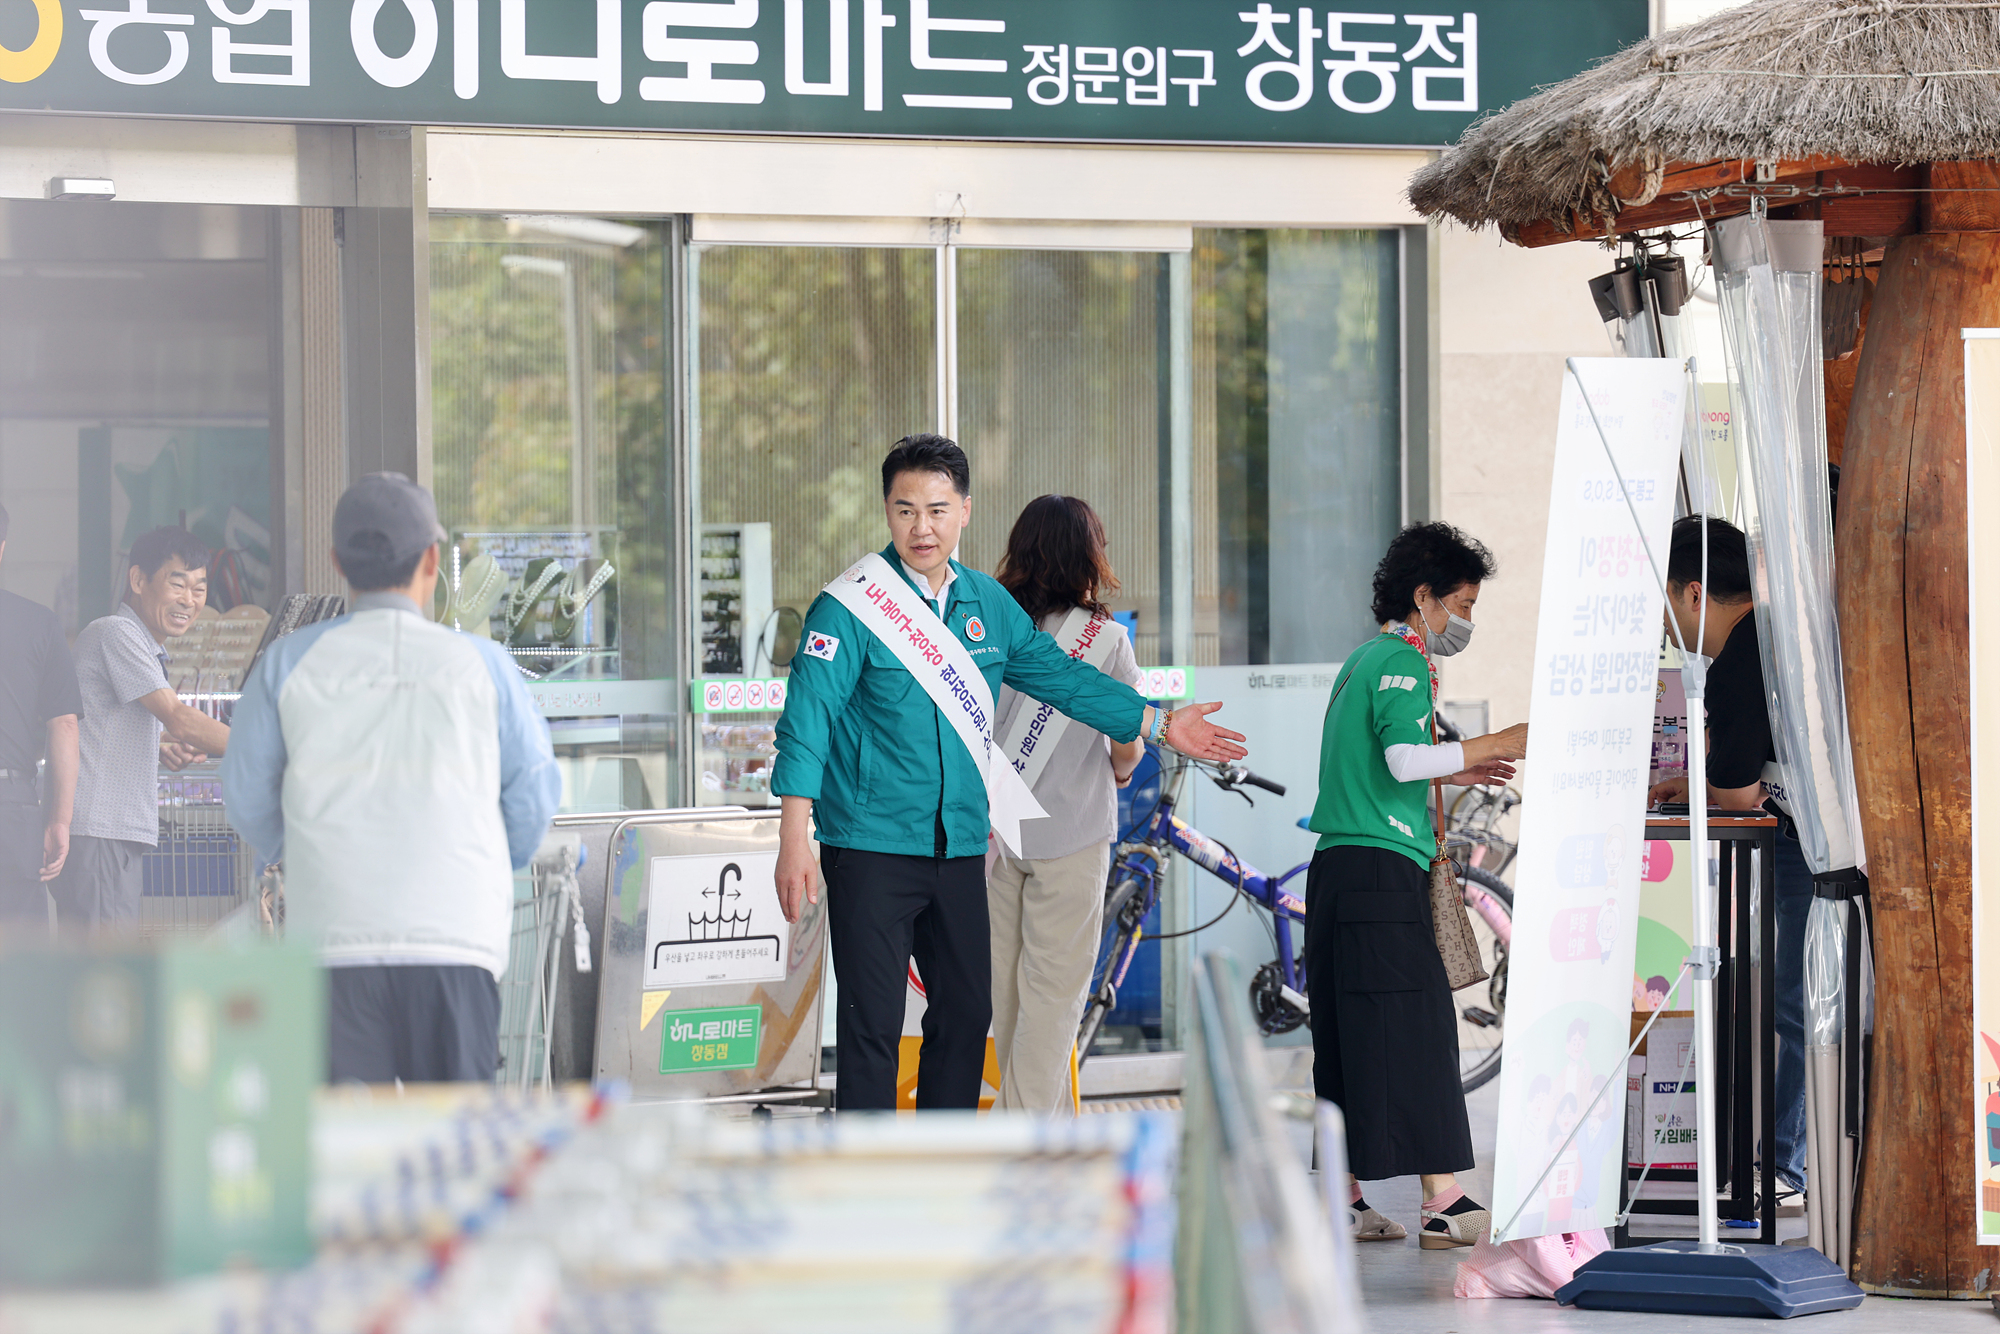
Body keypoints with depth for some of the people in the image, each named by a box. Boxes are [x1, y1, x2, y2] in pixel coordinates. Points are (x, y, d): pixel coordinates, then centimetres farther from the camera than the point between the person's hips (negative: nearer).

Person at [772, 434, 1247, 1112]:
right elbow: (807, 721, -14)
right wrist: (794, 844, -20)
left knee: (967, 1013, 12)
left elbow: (1058, 674, 20)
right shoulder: (849, 607, -10)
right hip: (872, 847, -6)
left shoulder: (988, 604, 9)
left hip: (960, 846, 6)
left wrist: (1159, 724, 18)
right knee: (872, 1026, -7)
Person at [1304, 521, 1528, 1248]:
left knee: (1348, 1037, 9)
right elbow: (1406, 759, -22)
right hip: (1383, 868, -10)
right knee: (1417, 1031, -10)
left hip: (1337, 868, 10)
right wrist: (1500, 743, -17)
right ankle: (1444, 1202, -12)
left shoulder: (1364, 659, 21)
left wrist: (1455, 770, 23)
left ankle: (1345, 1199, 9)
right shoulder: (1402, 662, -9)